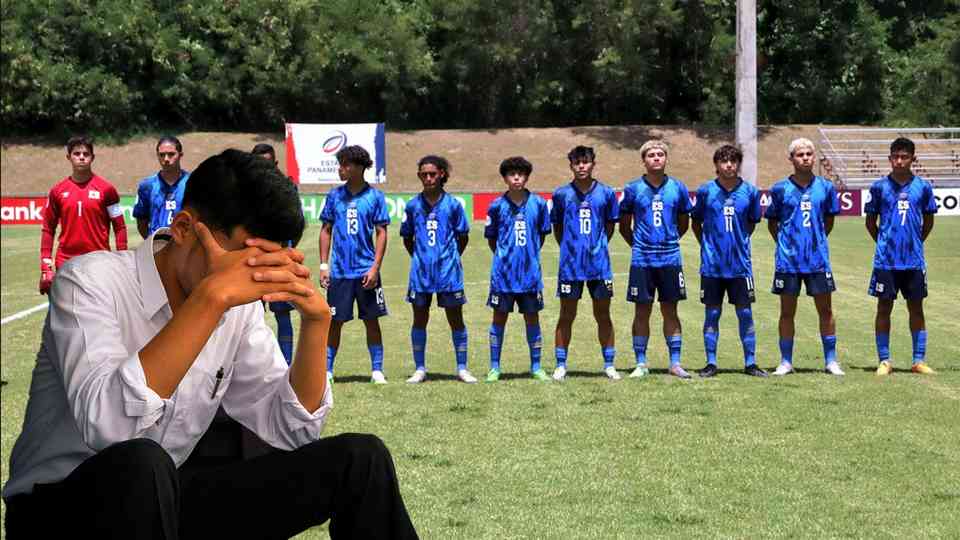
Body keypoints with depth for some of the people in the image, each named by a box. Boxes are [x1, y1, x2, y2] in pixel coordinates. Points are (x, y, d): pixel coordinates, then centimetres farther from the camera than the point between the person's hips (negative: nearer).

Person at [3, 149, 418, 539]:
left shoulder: (239, 307, 1)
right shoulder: (91, 281, -18)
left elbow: (293, 431, 1)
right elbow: (108, 425, -35)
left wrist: (316, 319, -13)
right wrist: (212, 297, -37)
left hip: (161, 501, 6)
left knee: (359, 461, -8)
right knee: (137, 465, -41)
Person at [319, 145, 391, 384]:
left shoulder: (375, 196, -1)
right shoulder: (335, 195, 6)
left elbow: (381, 233, -1)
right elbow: (326, 230, 11)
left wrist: (375, 268, -10)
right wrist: (323, 265, 3)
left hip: (366, 271, -2)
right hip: (339, 271, 2)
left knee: (371, 320, 4)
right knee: (334, 321, 4)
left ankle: (377, 370, 11)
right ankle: (327, 370, 10)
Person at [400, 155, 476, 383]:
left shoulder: (452, 204, -1)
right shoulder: (413, 205, 3)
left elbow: (463, 237, 8)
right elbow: (407, 237, 14)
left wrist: (450, 257, 5)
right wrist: (419, 257, 8)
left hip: (448, 270, -2)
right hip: (420, 271, 2)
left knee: (456, 319, 4)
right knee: (420, 319, 6)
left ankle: (462, 368, 11)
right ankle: (420, 368, 15)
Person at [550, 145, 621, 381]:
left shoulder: (606, 193, 1)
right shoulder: (562, 194, 1)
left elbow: (610, 225, 11)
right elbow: (557, 227, 11)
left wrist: (598, 246, 6)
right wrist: (569, 248, 4)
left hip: (599, 263, 0)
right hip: (570, 264, 0)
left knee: (603, 315, 6)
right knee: (566, 316, 4)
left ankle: (609, 364, 14)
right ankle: (561, 365, 11)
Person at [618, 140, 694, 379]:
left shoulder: (677, 188, 4)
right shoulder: (633, 189, 0)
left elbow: (684, 223, 14)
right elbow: (624, 225, 9)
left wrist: (669, 241, 10)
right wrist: (638, 244, 6)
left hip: (670, 258, 1)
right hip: (642, 259, -1)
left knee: (670, 310, 5)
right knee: (642, 311, 3)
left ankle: (675, 363, 10)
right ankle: (641, 363, 11)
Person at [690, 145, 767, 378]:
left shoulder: (750, 192, 1)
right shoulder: (706, 191, -1)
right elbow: (696, 222, 10)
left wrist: (739, 242, 7)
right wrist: (708, 245, 5)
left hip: (740, 264, 1)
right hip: (712, 264, -1)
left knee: (745, 313, 3)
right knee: (712, 314, 4)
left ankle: (750, 363, 10)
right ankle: (711, 363, 11)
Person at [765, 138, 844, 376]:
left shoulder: (825, 187, 3)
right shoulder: (781, 189, -1)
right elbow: (772, 223, 9)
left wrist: (817, 240, 10)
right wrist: (784, 244, 3)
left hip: (818, 258, 1)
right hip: (788, 259, -1)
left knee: (825, 309, 4)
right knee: (787, 311, 5)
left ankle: (831, 361, 13)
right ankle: (786, 362, 14)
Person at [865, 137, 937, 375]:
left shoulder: (923, 186, 3)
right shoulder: (880, 187, -1)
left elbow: (928, 221, 14)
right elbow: (870, 222, 8)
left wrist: (915, 242, 8)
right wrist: (884, 242, 4)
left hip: (914, 259, 1)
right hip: (886, 259, -1)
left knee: (916, 308, 6)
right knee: (884, 308, 3)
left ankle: (919, 360, 13)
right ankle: (884, 361, 9)